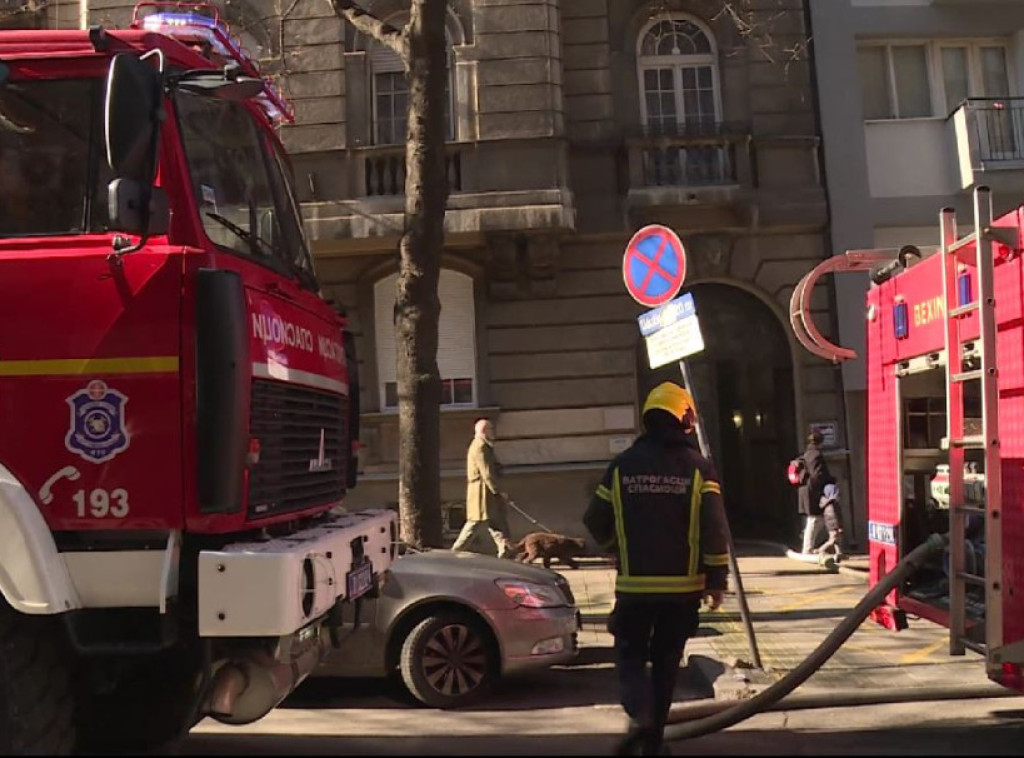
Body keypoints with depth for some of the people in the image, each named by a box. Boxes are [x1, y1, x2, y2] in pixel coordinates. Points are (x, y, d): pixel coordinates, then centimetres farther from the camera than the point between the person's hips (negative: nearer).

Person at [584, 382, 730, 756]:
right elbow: (715, 529, -10)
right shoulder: (698, 467, -5)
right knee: (666, 661, 14)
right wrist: (717, 579, -1)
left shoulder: (622, 465, -1)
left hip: (634, 584, 0)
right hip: (683, 585, 1)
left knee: (630, 654, 12)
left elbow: (595, 521, 4)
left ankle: (641, 715, -13)